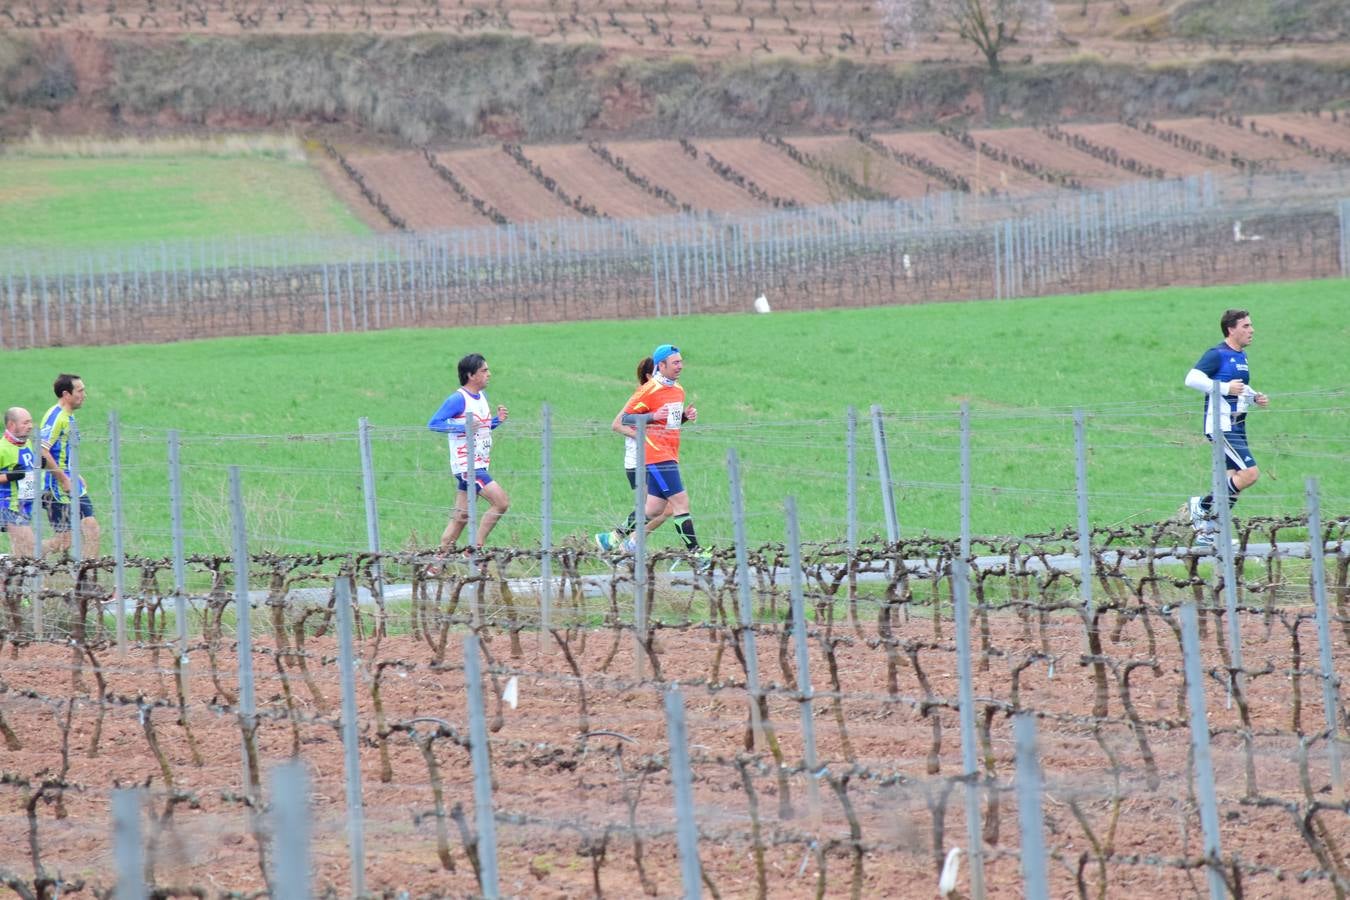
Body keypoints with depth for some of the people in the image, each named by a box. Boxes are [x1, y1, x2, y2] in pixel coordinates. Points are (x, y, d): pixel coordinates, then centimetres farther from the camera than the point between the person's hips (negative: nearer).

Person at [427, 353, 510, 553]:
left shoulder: (482, 396, 14)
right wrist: (462, 427, -24)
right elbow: (433, 423, -16)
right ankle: (477, 547, -11)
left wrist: (497, 420, 6)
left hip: (478, 466, 9)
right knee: (502, 502, -16)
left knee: (461, 517, 9)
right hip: (466, 466, -9)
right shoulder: (458, 399, -13)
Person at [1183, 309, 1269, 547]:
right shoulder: (1217, 354, -11)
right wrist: (1225, 388, -23)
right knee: (1250, 473, -16)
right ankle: (1201, 506, -5)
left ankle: (1207, 531, 15)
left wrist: (1254, 396, 12)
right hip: (1221, 426, -10)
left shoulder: (1242, 356, 17)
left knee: (1234, 481, 9)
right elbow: (1192, 378, -20)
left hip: (1237, 427, 10)